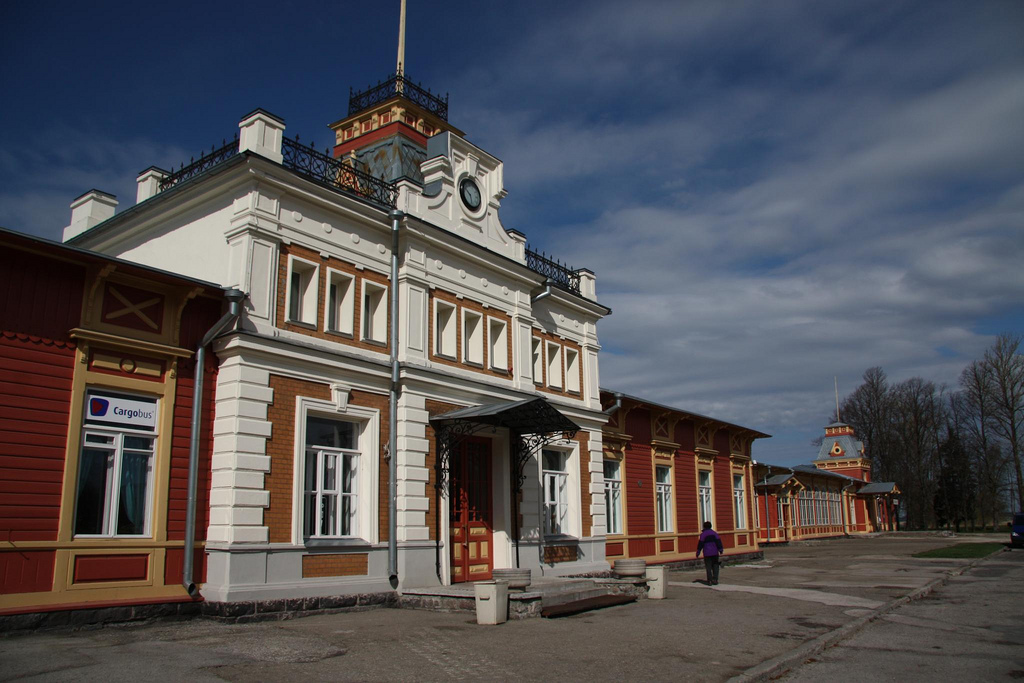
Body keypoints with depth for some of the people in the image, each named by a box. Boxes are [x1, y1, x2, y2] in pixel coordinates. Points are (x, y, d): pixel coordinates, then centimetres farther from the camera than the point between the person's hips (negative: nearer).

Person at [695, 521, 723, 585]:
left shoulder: (703, 534, -2)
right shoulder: (714, 533, 5)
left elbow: (700, 544, -5)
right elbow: (719, 542, -3)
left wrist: (698, 552, 0)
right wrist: (720, 551, -5)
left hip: (707, 554, -2)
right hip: (715, 553, 2)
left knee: (708, 567, 4)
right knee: (715, 567, 9)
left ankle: (710, 581, 0)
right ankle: (715, 580, 1)